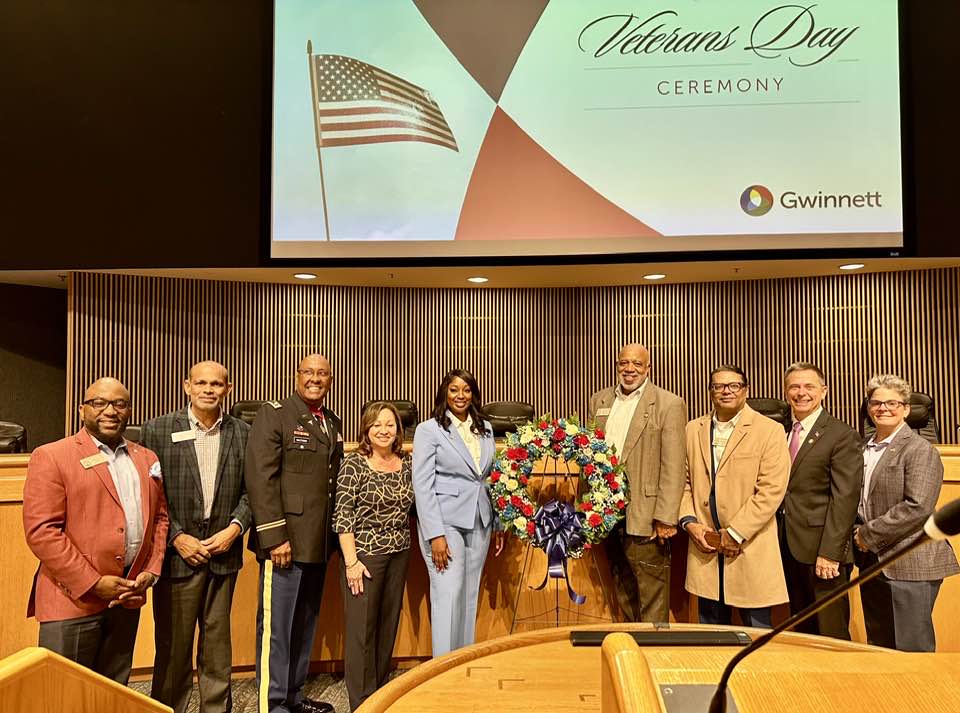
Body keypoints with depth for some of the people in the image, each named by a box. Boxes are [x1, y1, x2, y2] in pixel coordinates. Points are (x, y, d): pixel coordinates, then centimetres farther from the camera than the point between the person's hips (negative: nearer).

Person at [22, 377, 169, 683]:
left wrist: (151, 572, 0)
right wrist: (93, 584, -14)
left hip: (127, 598, 5)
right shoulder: (51, 457, -6)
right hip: (73, 598, -4)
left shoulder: (147, 459, 11)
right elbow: (41, 531, -12)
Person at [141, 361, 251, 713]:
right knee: (173, 645, 11)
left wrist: (235, 527, -8)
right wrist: (176, 537, -10)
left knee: (217, 642, 15)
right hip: (176, 552, -2)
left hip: (223, 553, 2)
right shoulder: (158, 429, -4)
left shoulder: (242, 432, 2)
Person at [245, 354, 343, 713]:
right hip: (286, 542, -7)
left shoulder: (333, 423, 14)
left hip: (319, 544, 7)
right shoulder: (273, 414, -7)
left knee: (305, 625, 17)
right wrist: (275, 536, -18)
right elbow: (259, 478, -14)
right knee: (276, 626, 4)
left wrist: (333, 535, 11)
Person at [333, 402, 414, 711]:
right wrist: (351, 561, -14)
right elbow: (342, 515, -11)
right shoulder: (354, 463, -10)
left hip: (399, 554, 5)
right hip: (364, 554, -5)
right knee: (361, 628, 4)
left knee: (389, 624, 15)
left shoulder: (407, 464, 4)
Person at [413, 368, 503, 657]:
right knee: (448, 599, -4)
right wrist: (436, 535, -14)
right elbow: (422, 486, -8)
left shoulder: (485, 429, 11)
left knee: (470, 598, 10)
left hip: (479, 523, 5)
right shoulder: (428, 430, -4)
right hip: (445, 522, -5)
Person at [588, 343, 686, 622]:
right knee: (622, 597, 17)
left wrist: (665, 518, -14)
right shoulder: (599, 400, 11)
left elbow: (673, 467, -9)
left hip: (645, 520, -5)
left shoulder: (669, 404, -5)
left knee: (652, 604, 5)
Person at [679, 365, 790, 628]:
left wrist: (734, 533, -13)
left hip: (750, 549, -3)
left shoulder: (770, 430, -4)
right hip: (705, 547, 4)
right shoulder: (693, 429, 10)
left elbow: (771, 490, -11)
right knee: (710, 635, 14)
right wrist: (689, 521, -3)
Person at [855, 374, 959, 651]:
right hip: (871, 561, 7)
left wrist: (869, 534, -15)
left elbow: (918, 507, -19)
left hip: (909, 565, -7)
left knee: (911, 648, 2)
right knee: (878, 646, 16)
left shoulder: (920, 450, -10)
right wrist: (858, 533, 3)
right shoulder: (864, 448, 12)